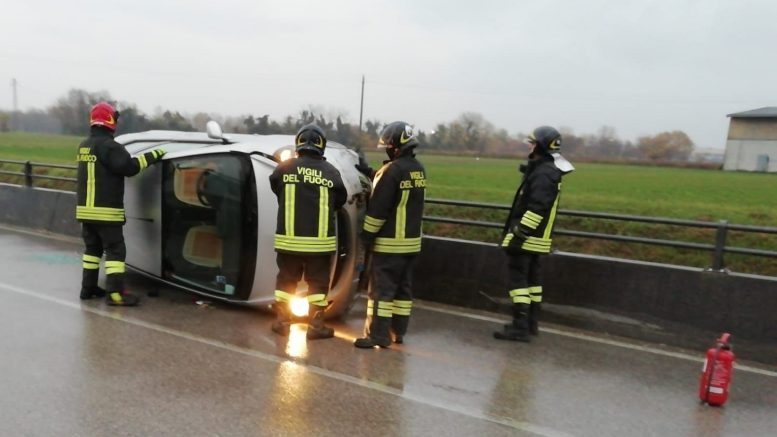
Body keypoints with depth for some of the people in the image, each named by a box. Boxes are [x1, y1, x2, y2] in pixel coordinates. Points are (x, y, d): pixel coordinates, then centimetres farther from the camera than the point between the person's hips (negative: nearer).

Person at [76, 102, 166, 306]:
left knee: (93, 248, 18)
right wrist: (151, 156, -12)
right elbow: (129, 167, -20)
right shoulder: (108, 145, -15)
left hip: (85, 209, 9)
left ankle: (88, 287, 25)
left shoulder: (85, 146, 14)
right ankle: (115, 293, -8)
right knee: (115, 250, -5)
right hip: (106, 211, -9)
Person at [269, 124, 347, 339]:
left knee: (286, 279, 16)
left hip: (289, 239, 1)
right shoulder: (331, 172, -4)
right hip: (320, 240, -1)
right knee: (318, 283, 10)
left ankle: (281, 321, 24)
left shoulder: (283, 168, -3)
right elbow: (341, 200, 7)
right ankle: (316, 325, 13)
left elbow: (275, 189, 14)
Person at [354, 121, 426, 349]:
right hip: (411, 240, 8)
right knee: (403, 287, 14)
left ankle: (378, 335, 1)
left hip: (390, 242, -8)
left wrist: (367, 234, -9)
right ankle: (398, 331, 22)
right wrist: (371, 173, 21)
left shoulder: (393, 169, -18)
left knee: (381, 288, -2)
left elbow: (379, 207, -18)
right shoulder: (418, 169, 8)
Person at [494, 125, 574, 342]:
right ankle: (531, 324, 24)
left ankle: (520, 327, -5)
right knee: (531, 279, 15)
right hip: (535, 237, 11)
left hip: (527, 237, -11)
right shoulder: (546, 170, 15)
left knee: (517, 279, -7)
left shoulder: (543, 173, -18)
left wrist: (519, 234, -25)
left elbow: (536, 209, -25)